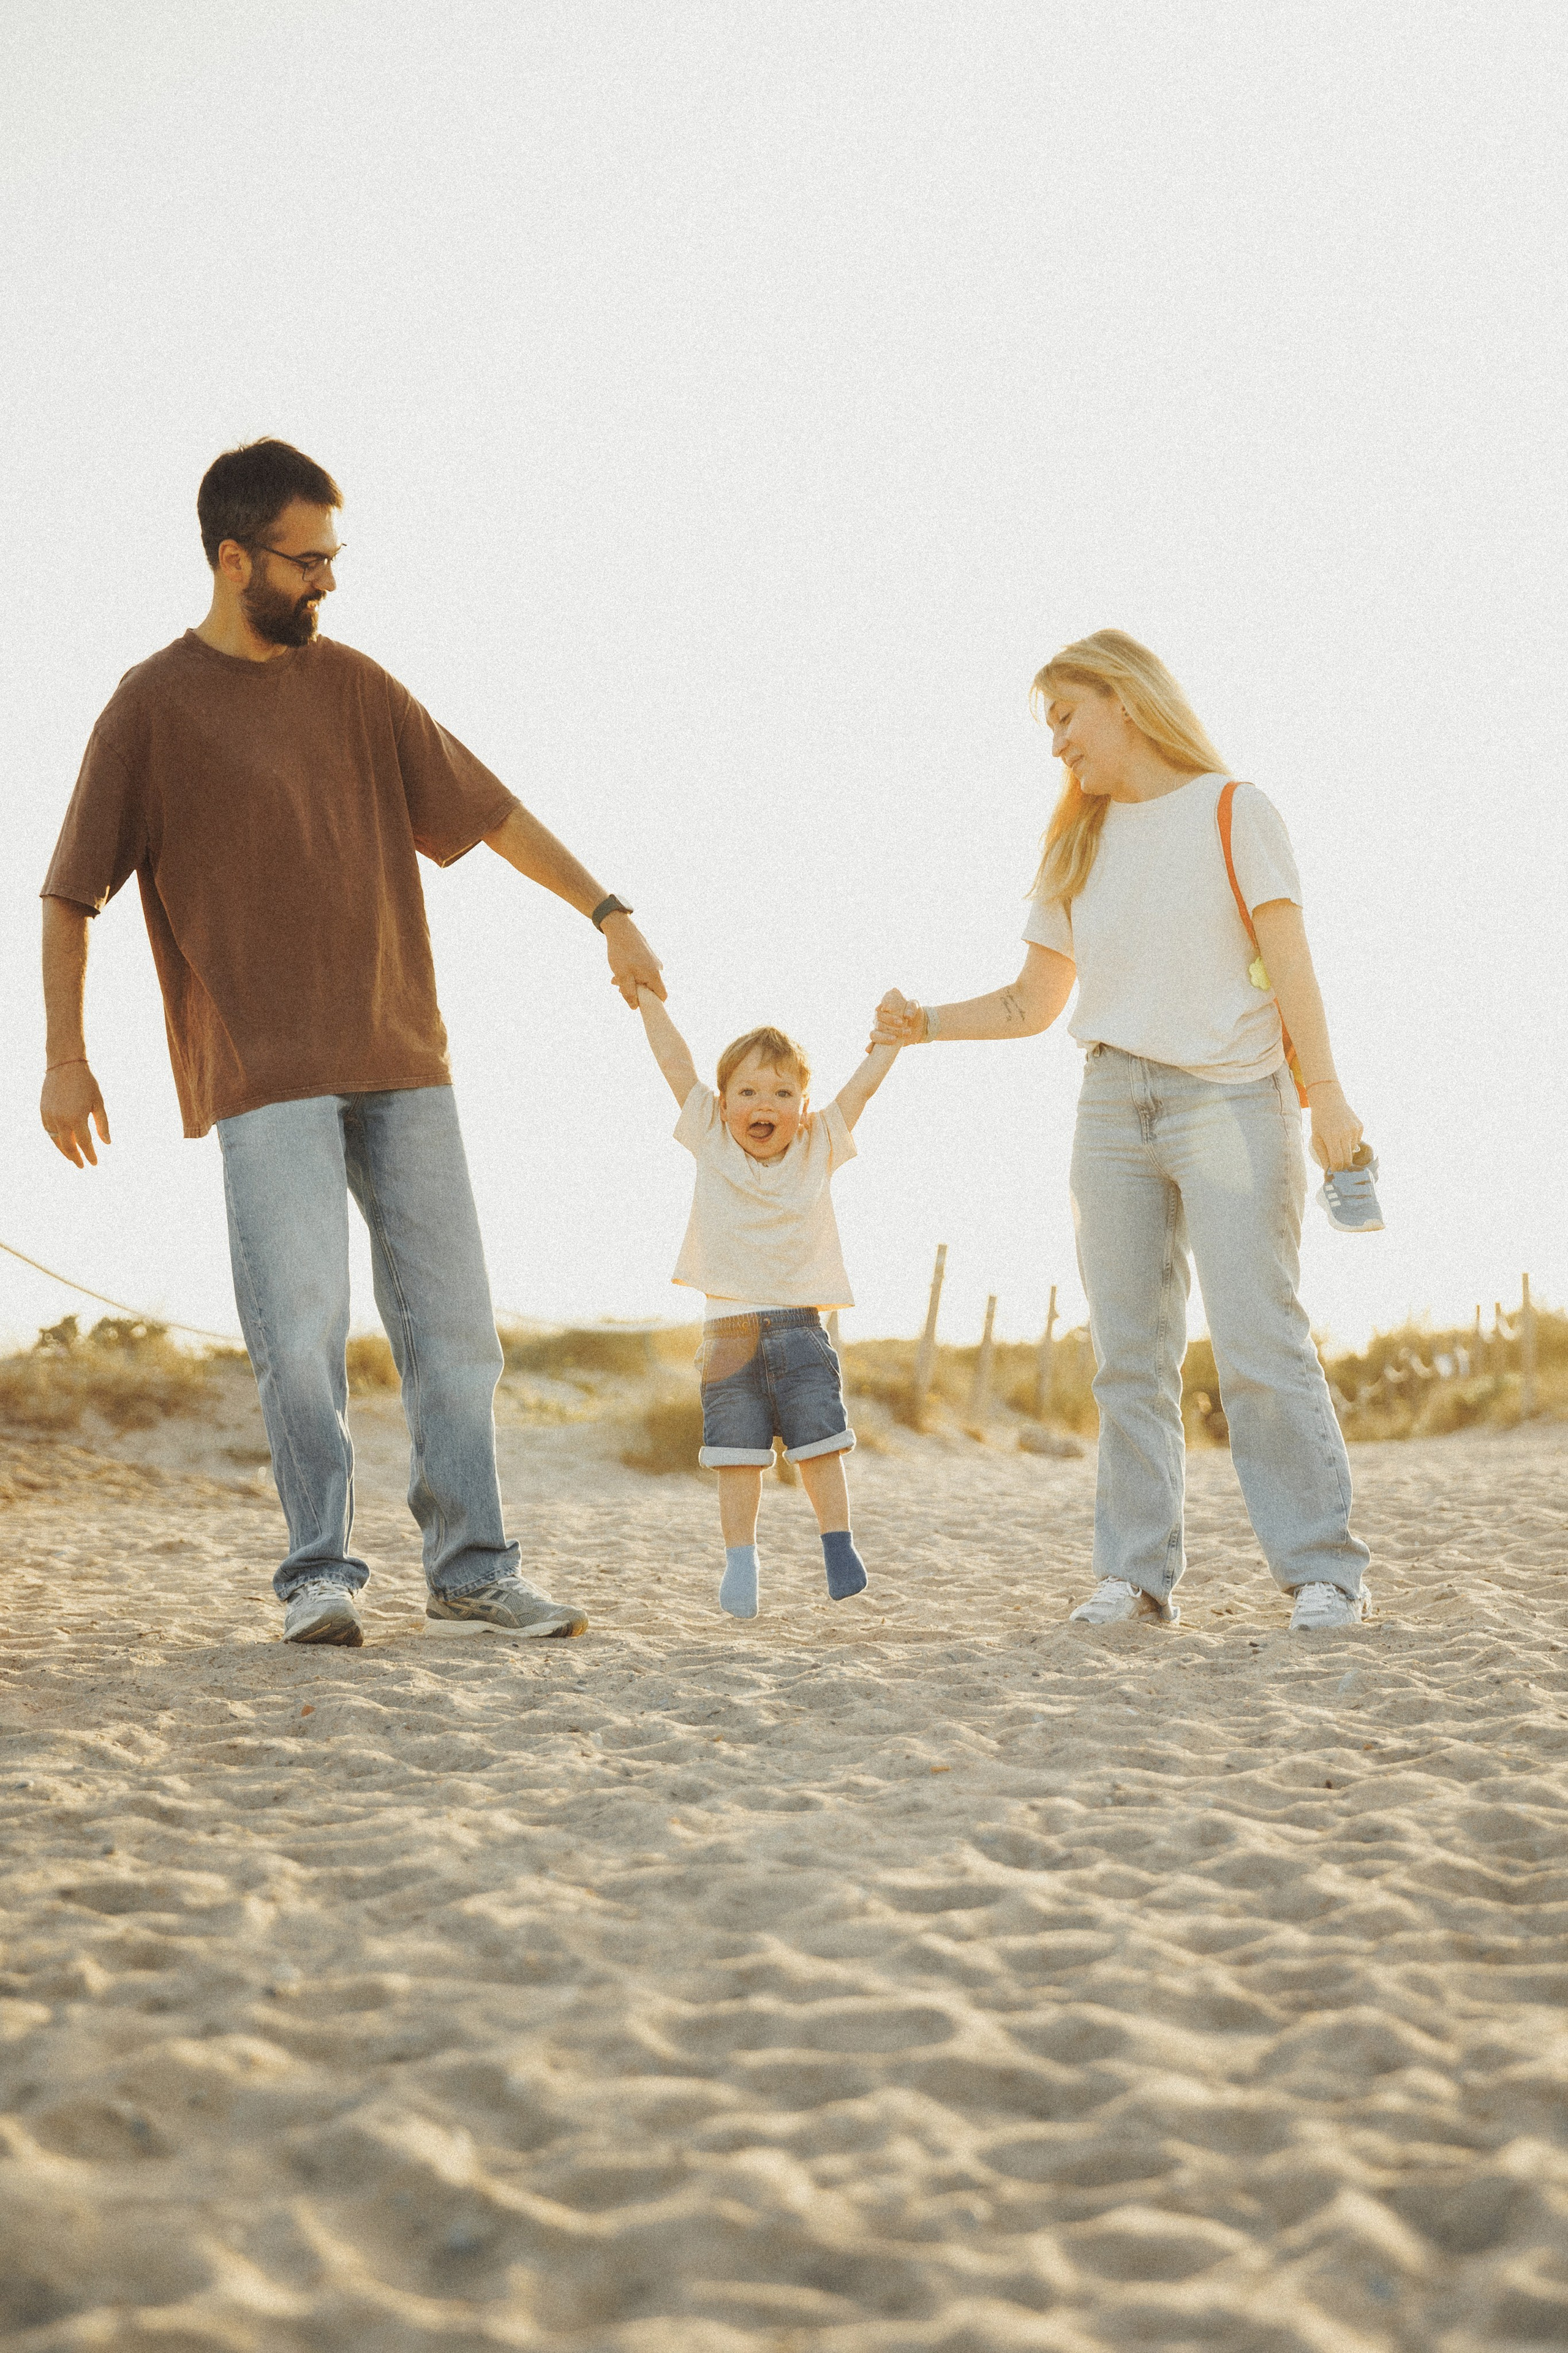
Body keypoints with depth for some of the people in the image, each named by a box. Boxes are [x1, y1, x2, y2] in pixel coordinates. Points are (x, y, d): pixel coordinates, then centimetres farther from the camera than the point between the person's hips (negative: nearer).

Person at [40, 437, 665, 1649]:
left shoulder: (355, 684, 12)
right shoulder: (153, 706, 0)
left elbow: (487, 809, 16)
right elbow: (71, 893, 2)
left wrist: (607, 909, 8)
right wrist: (65, 1057, -3)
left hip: (403, 1058, 4)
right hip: (264, 1076, -4)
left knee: (454, 1324, 3)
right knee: (301, 1330, -11)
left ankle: (473, 1572, 11)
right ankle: (320, 1573, 3)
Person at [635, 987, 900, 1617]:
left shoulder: (818, 1146, 6)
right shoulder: (712, 1141, 4)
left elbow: (861, 1085, 6)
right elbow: (675, 1061, 3)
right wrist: (645, 991, 3)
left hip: (800, 1325, 1)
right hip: (730, 1328, -1)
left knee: (820, 1443, -1)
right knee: (737, 1451, -1)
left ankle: (838, 1546, 11)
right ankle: (740, 1562, 8)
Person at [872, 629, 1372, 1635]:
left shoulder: (1231, 809, 4)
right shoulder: (1079, 848, 18)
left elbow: (1289, 961, -4)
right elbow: (1034, 1002, 19)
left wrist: (1325, 1095, -13)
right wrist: (926, 1024, 4)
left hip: (1229, 1097, -5)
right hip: (1113, 1107, 5)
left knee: (1259, 1342, -11)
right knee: (1132, 1355, 2)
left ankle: (1324, 1570, -7)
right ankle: (1138, 1572, 4)